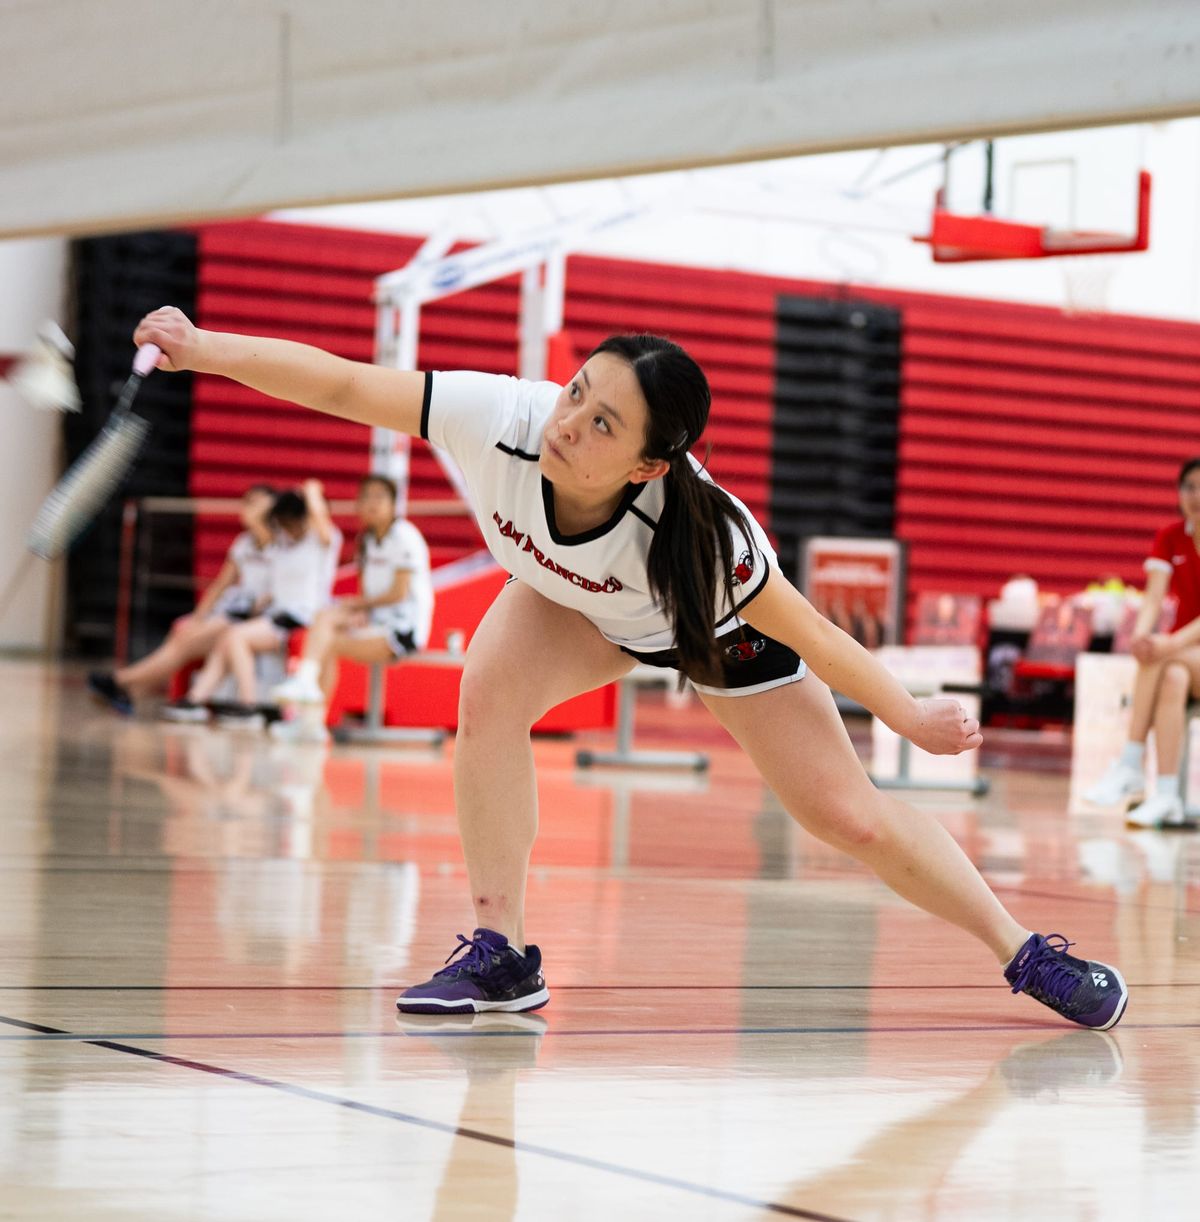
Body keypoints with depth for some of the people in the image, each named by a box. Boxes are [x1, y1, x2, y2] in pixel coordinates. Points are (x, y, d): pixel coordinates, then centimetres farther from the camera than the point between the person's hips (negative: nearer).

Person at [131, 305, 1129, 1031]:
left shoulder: (702, 538, -43)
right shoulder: (499, 420, -40)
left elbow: (808, 635, -29)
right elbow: (337, 383, -36)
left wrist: (911, 717, -18)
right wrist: (205, 349, -46)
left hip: (717, 626, -3)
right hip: (571, 603, 3)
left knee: (850, 816, -2)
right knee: (493, 691, -29)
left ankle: (1022, 951, 19)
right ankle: (503, 954, -16)